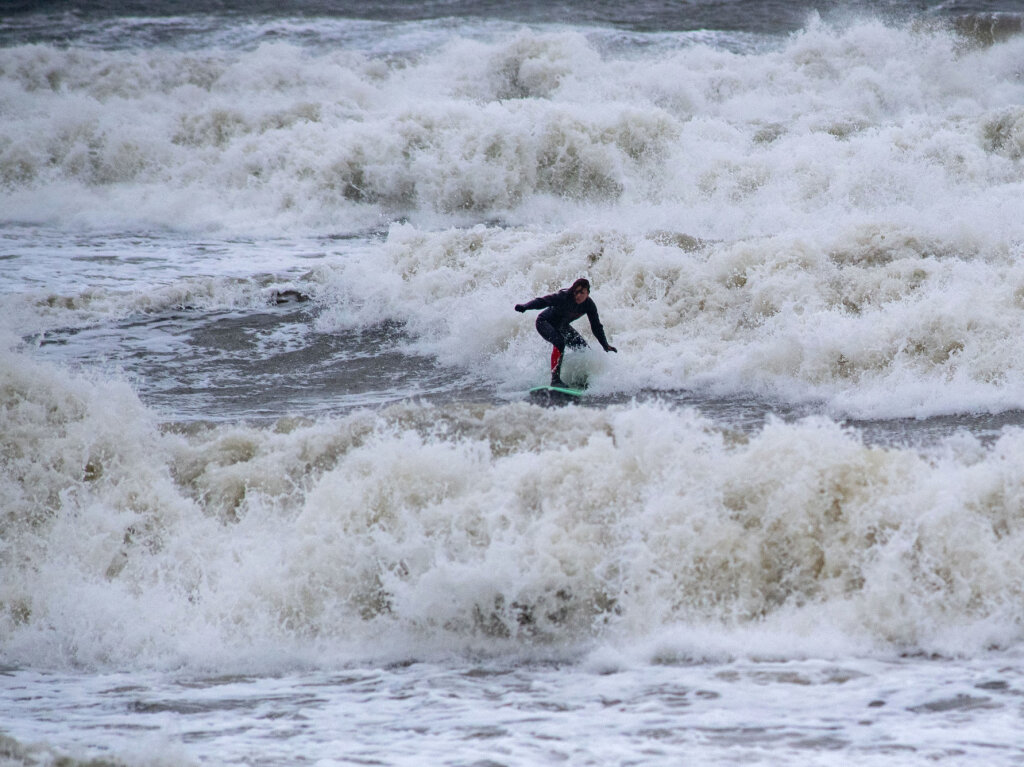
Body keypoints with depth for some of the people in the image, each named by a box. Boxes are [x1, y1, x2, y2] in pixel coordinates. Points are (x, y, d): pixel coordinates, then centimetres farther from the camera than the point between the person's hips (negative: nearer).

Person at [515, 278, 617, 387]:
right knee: (559, 342, -34)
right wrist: (525, 306, -56)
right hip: (544, 323, -7)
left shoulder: (589, 305, -14)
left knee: (584, 350, -1)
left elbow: (596, 326, -4)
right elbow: (543, 301, -40)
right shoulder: (564, 297, -31)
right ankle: (555, 379, -37)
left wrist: (605, 345, -9)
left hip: (561, 326, 7)